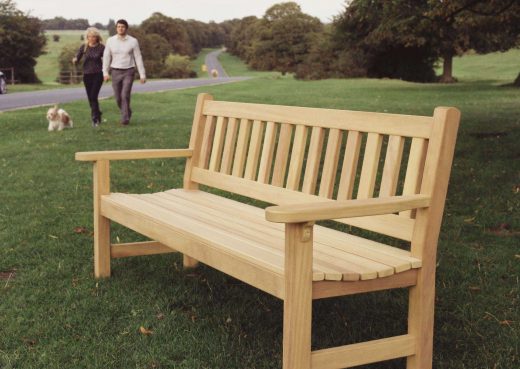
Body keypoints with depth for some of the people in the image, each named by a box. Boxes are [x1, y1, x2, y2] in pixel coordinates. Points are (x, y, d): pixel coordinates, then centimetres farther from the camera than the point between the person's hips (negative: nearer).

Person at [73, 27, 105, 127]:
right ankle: (97, 117, 22)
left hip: (98, 74, -3)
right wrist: (74, 60, -20)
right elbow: (77, 58, 3)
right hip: (87, 74, 3)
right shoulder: (83, 47, 3)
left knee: (93, 96, -14)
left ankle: (95, 118, -11)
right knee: (90, 97, 7)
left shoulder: (101, 47, -4)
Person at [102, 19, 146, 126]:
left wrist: (142, 74, -4)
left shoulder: (133, 41, -5)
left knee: (125, 95, -18)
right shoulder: (110, 41, -1)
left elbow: (138, 58, -2)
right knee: (118, 97, 7)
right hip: (116, 72, 2)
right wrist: (105, 72, -10)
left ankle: (125, 119, -10)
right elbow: (106, 57, 0)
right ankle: (127, 113, 33)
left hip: (128, 72, -2)